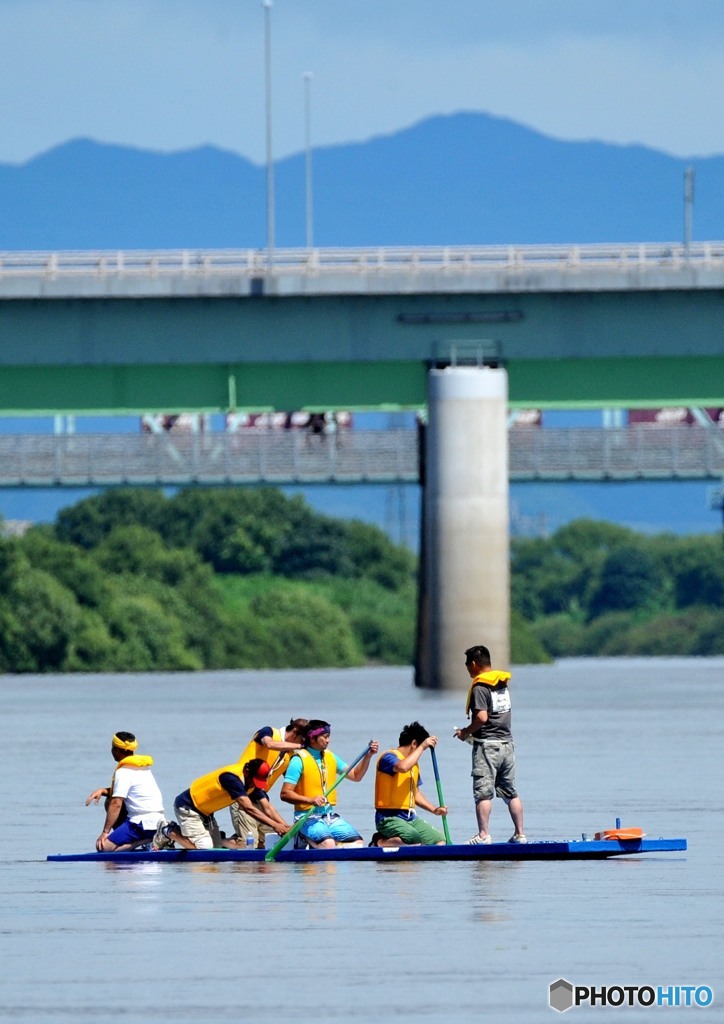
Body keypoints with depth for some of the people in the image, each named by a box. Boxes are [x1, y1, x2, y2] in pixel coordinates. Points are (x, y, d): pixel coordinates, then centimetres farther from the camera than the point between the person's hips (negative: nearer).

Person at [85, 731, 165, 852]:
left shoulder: (123, 772, -13)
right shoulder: (142, 766, 15)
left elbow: (116, 804, -18)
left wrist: (105, 832, -16)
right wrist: (103, 791, 9)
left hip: (144, 824, -10)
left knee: (103, 846, -14)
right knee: (109, 800, 24)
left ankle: (146, 842, -15)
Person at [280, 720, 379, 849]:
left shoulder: (330, 757, 13)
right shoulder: (299, 760, -7)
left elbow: (356, 776, 18)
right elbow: (285, 794, -13)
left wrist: (368, 756, 5)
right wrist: (310, 800, -26)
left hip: (331, 816, 7)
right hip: (308, 817, -7)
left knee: (358, 842, -14)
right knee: (328, 843, -33)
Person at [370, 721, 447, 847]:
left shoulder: (414, 764, 21)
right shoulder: (389, 757, -8)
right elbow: (402, 767, -31)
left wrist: (434, 809, 14)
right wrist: (422, 747, -21)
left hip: (410, 818, 9)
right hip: (388, 818, -9)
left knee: (440, 841, -1)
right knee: (415, 840, -32)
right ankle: (380, 842, -10)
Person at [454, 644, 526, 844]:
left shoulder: (480, 688, -13)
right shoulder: (503, 684, 11)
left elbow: (482, 717, -22)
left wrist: (465, 732, -7)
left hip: (487, 744, -8)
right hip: (506, 742, 8)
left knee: (483, 792, -7)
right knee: (511, 792, 11)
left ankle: (483, 834, -12)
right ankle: (520, 834, 11)